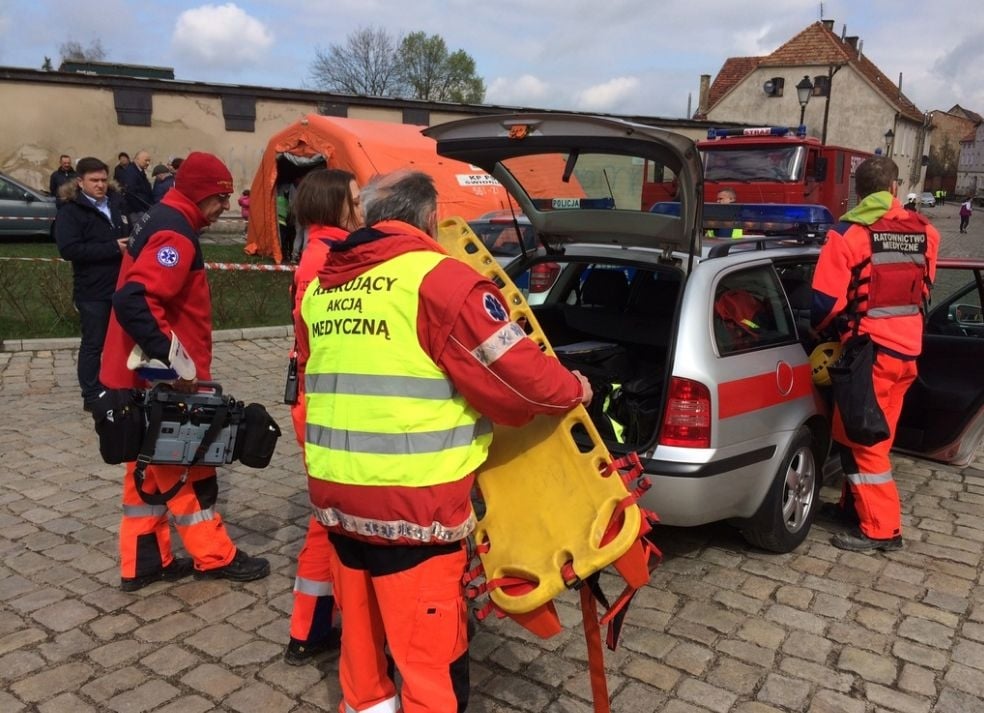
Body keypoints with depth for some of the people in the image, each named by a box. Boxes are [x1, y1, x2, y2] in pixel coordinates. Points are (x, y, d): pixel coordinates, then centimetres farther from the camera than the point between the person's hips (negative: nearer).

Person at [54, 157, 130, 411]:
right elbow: (68, 249, -19)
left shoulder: (117, 203, 9)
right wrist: (113, 248, -21)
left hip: (121, 285, 5)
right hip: (92, 290, -5)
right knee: (93, 344, 4)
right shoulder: (71, 211, -7)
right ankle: (91, 397, 14)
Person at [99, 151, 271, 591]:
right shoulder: (175, 234, -19)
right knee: (188, 469, 3)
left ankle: (144, 562, 25)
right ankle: (214, 557, 17)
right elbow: (133, 301, -32)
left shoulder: (160, 222, 13)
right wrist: (173, 359, -29)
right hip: (163, 382, -10)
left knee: (153, 469, 15)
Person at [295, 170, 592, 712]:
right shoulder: (438, 279, -13)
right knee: (430, 654, 7)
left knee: (360, 628, 26)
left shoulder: (319, 288, 11)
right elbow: (517, 374, -13)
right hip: (413, 501, -7)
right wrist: (572, 391, 6)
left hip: (334, 492, 8)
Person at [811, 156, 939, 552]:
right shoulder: (924, 232, 5)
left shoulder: (848, 234, -14)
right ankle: (856, 505, 30)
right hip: (907, 349, 7)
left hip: (869, 350, -7)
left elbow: (827, 300, -14)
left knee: (858, 439, 1)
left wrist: (818, 331, 5)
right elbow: (924, 289, 16)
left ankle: (881, 528, 5)